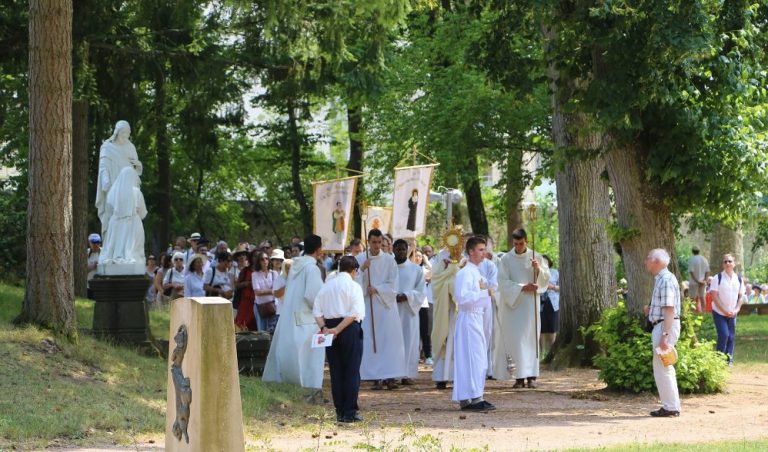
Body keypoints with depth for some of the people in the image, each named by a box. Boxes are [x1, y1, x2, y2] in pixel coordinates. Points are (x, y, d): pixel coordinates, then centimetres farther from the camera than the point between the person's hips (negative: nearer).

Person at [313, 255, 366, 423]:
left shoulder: (326, 286, 11)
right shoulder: (354, 286, -6)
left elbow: (317, 311, 5)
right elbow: (355, 313, -17)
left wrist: (324, 328, -5)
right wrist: (337, 330, -17)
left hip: (329, 328, 5)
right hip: (350, 329, -5)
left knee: (336, 372, 9)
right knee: (352, 372, 0)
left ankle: (340, 412, 10)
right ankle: (350, 412, -3)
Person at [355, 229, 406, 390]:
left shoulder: (389, 260, 2)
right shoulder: (360, 259, 3)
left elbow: (393, 285, -1)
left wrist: (376, 289, -12)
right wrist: (362, 269, -15)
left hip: (386, 306, 0)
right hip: (367, 306, 0)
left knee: (390, 340, -4)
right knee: (371, 341, -3)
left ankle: (390, 376, -3)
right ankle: (377, 377, -2)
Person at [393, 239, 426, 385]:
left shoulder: (416, 269, 9)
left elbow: (421, 292, 4)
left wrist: (406, 296, -13)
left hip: (409, 310, 1)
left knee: (409, 340, -1)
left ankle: (407, 374, 1)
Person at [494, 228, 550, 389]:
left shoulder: (536, 257, 5)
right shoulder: (506, 259, 1)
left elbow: (546, 278, 3)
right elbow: (503, 282, -6)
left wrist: (538, 269, -17)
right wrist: (523, 287, -16)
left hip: (530, 304, 1)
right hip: (512, 303, -1)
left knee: (530, 338, -1)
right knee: (514, 339, -5)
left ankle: (531, 376, -1)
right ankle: (519, 377, -4)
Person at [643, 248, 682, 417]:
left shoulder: (666, 280, -18)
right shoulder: (660, 279, 15)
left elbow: (669, 310, -23)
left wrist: (664, 335, -27)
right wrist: (651, 310, 12)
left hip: (666, 326, -11)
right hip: (661, 325, 11)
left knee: (662, 368, -7)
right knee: (665, 368, 15)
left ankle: (671, 407, -2)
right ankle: (671, 406, 21)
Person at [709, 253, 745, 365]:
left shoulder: (739, 279, 3)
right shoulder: (717, 278, -9)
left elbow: (741, 296, 8)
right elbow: (714, 296, -12)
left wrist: (736, 310, -7)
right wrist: (724, 311, -15)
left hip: (732, 313, 4)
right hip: (719, 312, -4)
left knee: (731, 337, 4)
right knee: (724, 334, -14)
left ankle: (729, 360, 13)